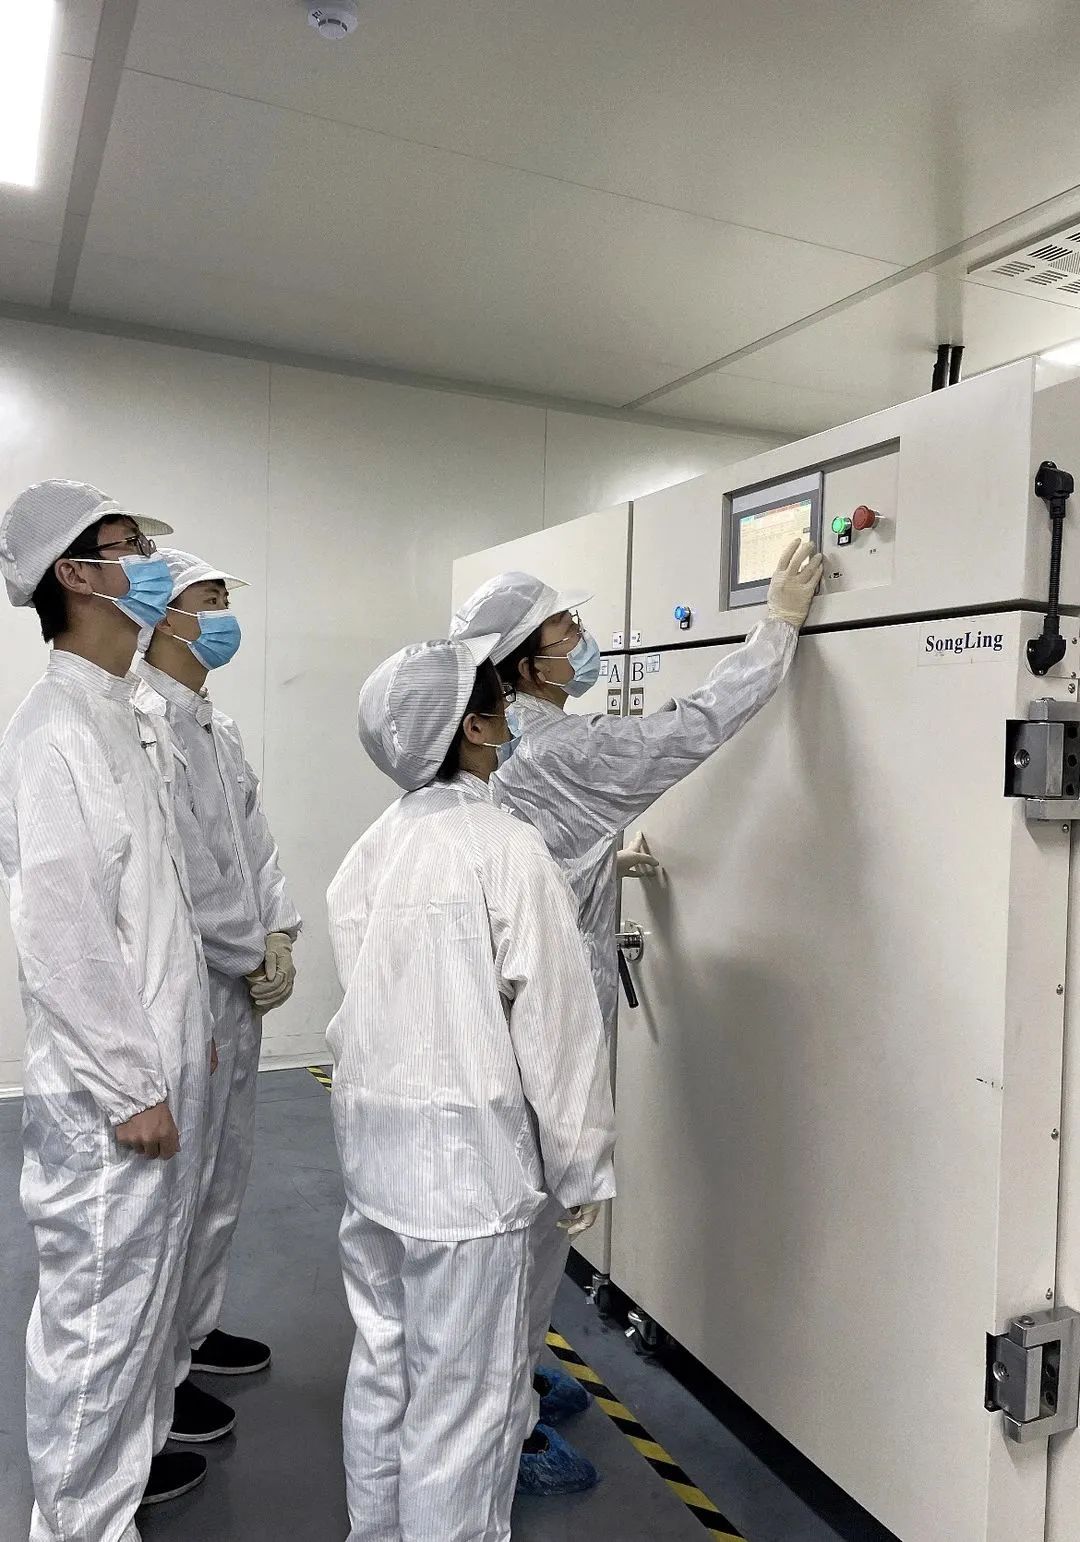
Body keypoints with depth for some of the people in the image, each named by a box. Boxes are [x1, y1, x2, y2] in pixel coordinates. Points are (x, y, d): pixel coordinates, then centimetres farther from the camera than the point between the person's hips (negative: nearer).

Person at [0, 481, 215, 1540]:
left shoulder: (125, 721, 11)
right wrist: (131, 1086, -18)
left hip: (161, 1066, 9)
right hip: (106, 1092, -9)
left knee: (147, 1282, 23)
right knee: (97, 1308, 7)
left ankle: (129, 1456, 43)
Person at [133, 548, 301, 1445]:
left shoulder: (217, 726, 11)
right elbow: (179, 872, -23)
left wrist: (279, 937, -2)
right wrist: (252, 955, -12)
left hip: (239, 984, 9)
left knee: (223, 1174, 21)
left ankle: (196, 1329, 39)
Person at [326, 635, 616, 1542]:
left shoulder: (372, 848, 3)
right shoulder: (509, 851, -17)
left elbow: (368, 996, 7)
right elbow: (556, 1024, -14)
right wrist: (581, 1168, -3)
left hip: (371, 1140, 8)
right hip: (465, 1157, -7)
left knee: (382, 1366, 22)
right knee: (465, 1396, 8)